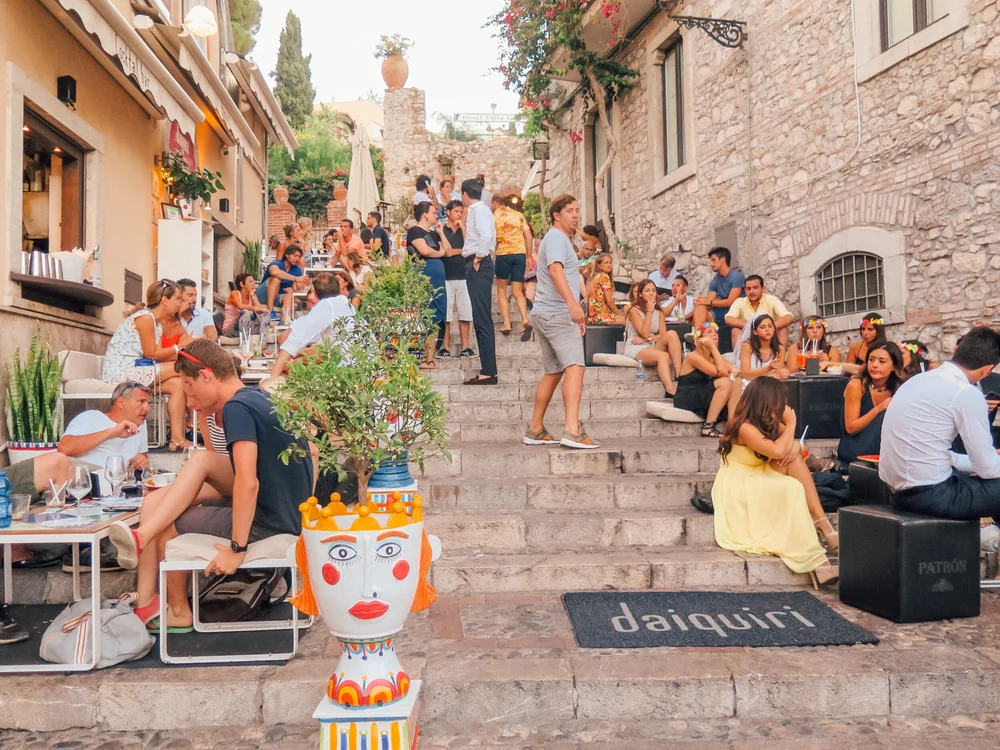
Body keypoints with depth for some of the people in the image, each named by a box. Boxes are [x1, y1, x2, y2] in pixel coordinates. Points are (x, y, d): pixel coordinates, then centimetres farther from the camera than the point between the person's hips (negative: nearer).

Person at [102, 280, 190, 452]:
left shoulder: (158, 322, 15)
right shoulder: (145, 317, -13)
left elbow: (157, 353, 6)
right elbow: (151, 354, -13)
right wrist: (179, 348, -2)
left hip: (134, 370, 9)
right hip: (120, 371, -9)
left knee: (178, 384, -11)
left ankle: (177, 439, -17)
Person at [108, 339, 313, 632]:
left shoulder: (236, 407, -17)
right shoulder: (261, 398, 10)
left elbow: (247, 483, -26)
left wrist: (237, 548, -21)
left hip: (267, 525, -9)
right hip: (292, 515, 9)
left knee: (168, 522, 5)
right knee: (202, 459, 11)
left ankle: (178, 611, 23)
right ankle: (142, 537, 5)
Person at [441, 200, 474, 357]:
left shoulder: (464, 231, 16)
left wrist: (463, 227, 0)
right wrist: (461, 250, 4)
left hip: (463, 276, 3)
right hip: (446, 277, -3)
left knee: (466, 314, -1)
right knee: (445, 315, -2)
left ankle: (465, 347, 3)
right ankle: (445, 347, 4)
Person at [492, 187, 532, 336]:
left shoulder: (494, 216, 6)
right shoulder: (519, 215, 15)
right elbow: (528, 236, 9)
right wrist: (528, 256, 14)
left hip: (503, 254, -3)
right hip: (520, 254, 3)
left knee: (501, 290, 12)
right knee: (517, 291, 8)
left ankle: (506, 323, 1)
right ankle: (525, 318, -16)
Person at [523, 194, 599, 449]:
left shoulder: (561, 239, 25)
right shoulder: (556, 237, -8)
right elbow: (555, 269, -27)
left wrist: (576, 315, 37)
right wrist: (572, 302, -42)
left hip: (546, 313, 11)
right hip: (557, 313, -11)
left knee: (553, 372, 13)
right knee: (575, 367, -19)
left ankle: (535, 430, 18)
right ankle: (573, 430, -29)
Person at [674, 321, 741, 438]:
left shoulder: (714, 357, 13)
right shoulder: (693, 357, -14)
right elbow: (722, 372, -21)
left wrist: (734, 370, -23)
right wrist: (713, 347, -17)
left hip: (702, 399, 8)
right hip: (687, 401, -8)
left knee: (735, 383, -6)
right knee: (726, 382, -23)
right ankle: (708, 427, -24)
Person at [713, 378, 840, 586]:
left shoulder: (769, 422, 4)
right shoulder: (744, 427, -23)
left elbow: (791, 445, 2)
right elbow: (777, 451, -34)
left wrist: (793, 448, -21)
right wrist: (791, 424, -20)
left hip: (758, 482, 8)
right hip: (736, 488, -8)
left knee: (793, 455, -16)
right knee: (792, 488, -30)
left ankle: (821, 522, -22)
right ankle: (815, 561, -31)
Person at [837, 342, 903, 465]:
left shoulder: (899, 389, -1)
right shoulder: (856, 385, -12)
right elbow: (850, 428, -14)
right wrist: (877, 409, -26)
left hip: (885, 453, 4)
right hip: (853, 453, -4)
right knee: (884, 416, -27)